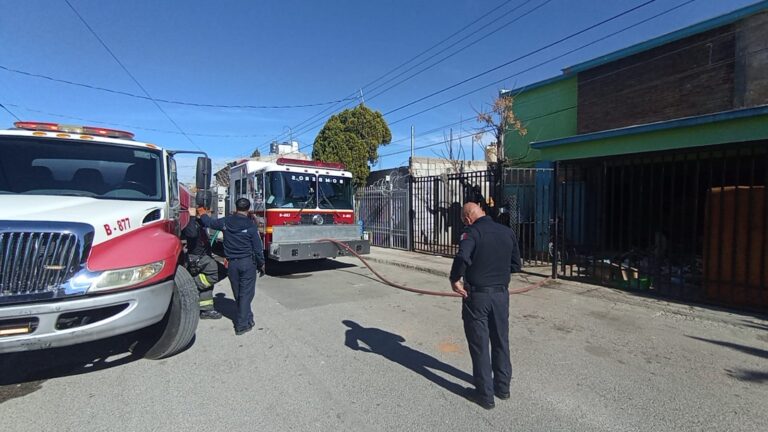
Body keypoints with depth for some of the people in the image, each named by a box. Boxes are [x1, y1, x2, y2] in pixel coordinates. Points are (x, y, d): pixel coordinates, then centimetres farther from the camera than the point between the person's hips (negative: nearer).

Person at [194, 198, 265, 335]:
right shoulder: (251, 226, -11)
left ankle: (248, 318, 30)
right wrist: (261, 265, 4)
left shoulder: (226, 222, -1)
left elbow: (208, 222, 17)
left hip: (232, 263, 4)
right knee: (246, 293, 1)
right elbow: (258, 248, -8)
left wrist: (202, 212, 38)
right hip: (248, 262, -4)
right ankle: (242, 325, 2)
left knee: (238, 293, 17)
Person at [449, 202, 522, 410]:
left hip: (477, 295, -6)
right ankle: (503, 386, 37)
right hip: (502, 294, 6)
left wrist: (455, 280, -18)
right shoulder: (507, 232, 4)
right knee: (501, 341, 21)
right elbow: (516, 265, 10)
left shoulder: (473, 232, -15)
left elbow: (462, 258, -32)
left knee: (479, 345, 8)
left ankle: (485, 394, 20)